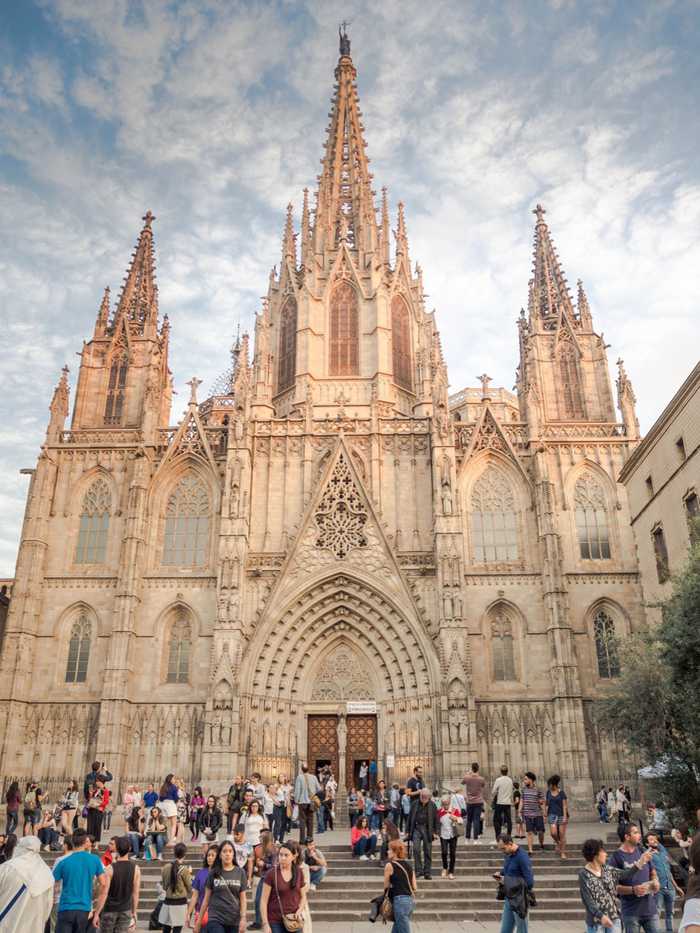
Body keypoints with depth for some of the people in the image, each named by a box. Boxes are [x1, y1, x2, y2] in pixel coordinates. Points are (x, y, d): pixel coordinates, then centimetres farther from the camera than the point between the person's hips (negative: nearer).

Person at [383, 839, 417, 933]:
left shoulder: (390, 865, -5)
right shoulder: (409, 864, 12)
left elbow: (386, 886, 2)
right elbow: (415, 887, 10)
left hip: (400, 901, -7)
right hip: (411, 900, 7)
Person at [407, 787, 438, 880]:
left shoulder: (432, 805, 2)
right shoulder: (415, 804, 4)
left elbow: (435, 819, 6)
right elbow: (410, 818, 8)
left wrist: (435, 832, 0)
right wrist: (409, 831, 7)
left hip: (427, 830, 0)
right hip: (417, 828, 0)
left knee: (427, 851, 3)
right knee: (416, 849, -13)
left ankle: (427, 872, 13)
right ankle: (418, 870, -1)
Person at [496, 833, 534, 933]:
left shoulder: (522, 857, -20)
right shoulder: (508, 855, 4)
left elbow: (529, 882, -22)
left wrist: (508, 881, -18)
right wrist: (500, 873, 3)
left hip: (519, 901, -7)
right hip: (508, 899, 7)